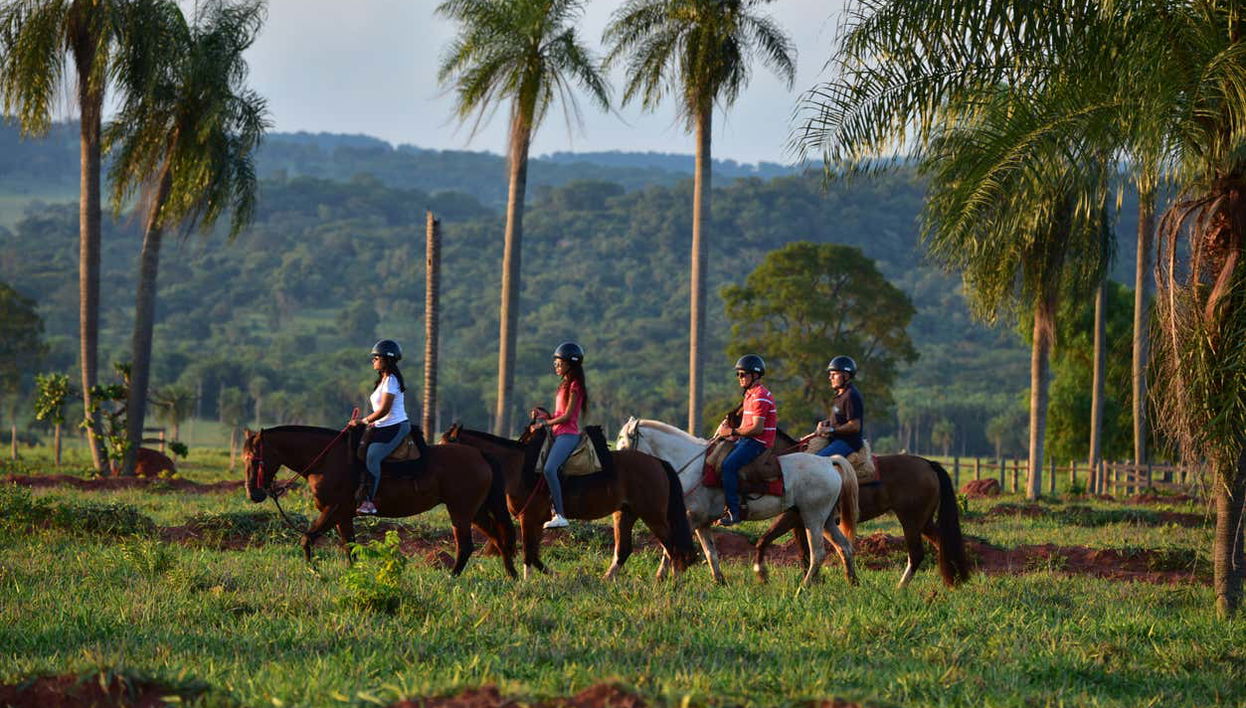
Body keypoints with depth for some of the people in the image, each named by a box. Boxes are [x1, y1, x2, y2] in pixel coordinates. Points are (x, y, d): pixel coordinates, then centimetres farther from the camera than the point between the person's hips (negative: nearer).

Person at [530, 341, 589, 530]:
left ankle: (560, 515, -35)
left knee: (550, 468, -29)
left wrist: (545, 424, -12)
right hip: (557, 434, 11)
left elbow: (567, 416, -14)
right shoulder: (565, 384, 20)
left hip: (568, 434, -11)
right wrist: (544, 415, 7)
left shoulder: (574, 385, -8)